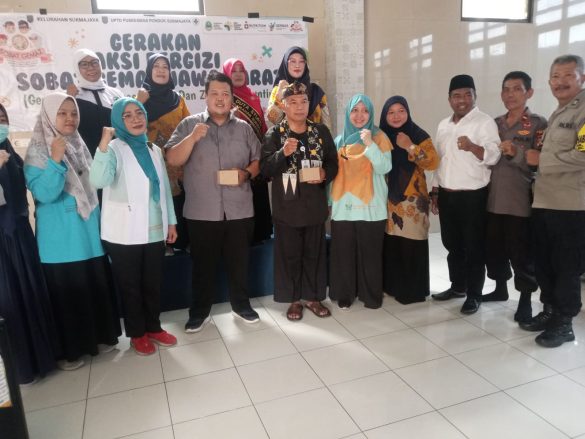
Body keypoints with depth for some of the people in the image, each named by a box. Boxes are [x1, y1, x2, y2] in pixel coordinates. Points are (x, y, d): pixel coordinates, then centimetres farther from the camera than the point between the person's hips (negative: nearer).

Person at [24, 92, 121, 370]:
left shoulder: (79, 145, 9)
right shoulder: (37, 152, -9)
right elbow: (44, 194, -21)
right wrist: (55, 161, -28)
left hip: (89, 230, 6)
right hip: (60, 237, -6)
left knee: (97, 286, 12)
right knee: (66, 292, 4)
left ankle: (99, 336, 30)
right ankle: (69, 349, 20)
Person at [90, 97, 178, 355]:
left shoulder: (154, 149, 9)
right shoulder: (114, 149, -8)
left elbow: (164, 187, 13)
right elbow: (98, 181, -26)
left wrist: (171, 221, 12)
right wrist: (103, 145, -35)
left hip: (154, 230, 5)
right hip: (125, 233, -4)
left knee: (153, 283, 14)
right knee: (130, 285, 9)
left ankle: (153, 327, 31)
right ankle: (137, 333, 25)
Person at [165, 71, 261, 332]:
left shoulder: (244, 128, 9)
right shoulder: (189, 125, 3)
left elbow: (258, 160, 9)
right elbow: (173, 160, -6)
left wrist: (247, 173, -11)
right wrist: (193, 137, -19)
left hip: (239, 210, 2)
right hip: (202, 211, -1)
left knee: (239, 262, 12)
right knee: (203, 264, 8)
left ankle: (241, 305, 30)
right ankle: (199, 312, 24)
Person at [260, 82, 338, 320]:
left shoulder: (321, 131, 6)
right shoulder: (275, 133, -3)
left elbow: (333, 162, 10)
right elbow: (265, 168, -11)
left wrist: (325, 174, -11)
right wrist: (283, 153, -27)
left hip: (315, 204, 3)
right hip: (287, 206, -2)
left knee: (315, 253, 12)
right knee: (290, 254, 7)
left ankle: (314, 297, 27)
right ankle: (293, 300, 22)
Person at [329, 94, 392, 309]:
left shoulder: (379, 137, 2)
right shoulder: (340, 140, 10)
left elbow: (384, 168, -10)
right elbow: (333, 172, 12)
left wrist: (370, 144, -20)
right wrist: (329, 201, 12)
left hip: (370, 206, -2)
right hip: (343, 206, 2)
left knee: (370, 254, 3)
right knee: (343, 253, 5)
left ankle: (371, 295, 19)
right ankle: (344, 294, 20)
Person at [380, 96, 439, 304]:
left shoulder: (419, 135, -1)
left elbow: (433, 163, -12)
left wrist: (410, 147, -15)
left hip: (412, 200, -3)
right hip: (388, 199, 3)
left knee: (411, 245, -4)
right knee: (390, 244, 2)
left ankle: (413, 290, 9)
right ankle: (391, 285, 19)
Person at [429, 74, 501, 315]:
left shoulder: (485, 122, -6)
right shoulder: (444, 125, 13)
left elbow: (493, 156, -16)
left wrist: (471, 146, -34)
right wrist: (435, 191, 15)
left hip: (473, 195, -6)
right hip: (446, 194, 6)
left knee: (474, 247, 3)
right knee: (452, 244, 15)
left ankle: (474, 295, 15)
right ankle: (458, 286, 31)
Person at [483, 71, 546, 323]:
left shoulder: (538, 124, -3)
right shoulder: (494, 124, 13)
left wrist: (515, 152, -25)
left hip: (521, 202, -5)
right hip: (493, 200, 5)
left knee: (521, 252, 2)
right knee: (494, 247, 13)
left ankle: (525, 301, 18)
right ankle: (500, 289, 33)